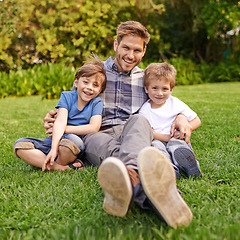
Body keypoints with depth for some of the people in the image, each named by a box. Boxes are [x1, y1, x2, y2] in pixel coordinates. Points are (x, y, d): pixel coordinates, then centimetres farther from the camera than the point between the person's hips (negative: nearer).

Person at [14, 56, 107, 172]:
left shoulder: (96, 102, 1)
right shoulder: (67, 96, 3)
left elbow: (93, 128, -14)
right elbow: (60, 122, -13)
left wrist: (64, 129, -12)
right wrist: (54, 149, -27)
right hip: (55, 140, 3)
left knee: (72, 140, -40)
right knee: (20, 145, -18)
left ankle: (60, 163, -11)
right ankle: (57, 167, -28)